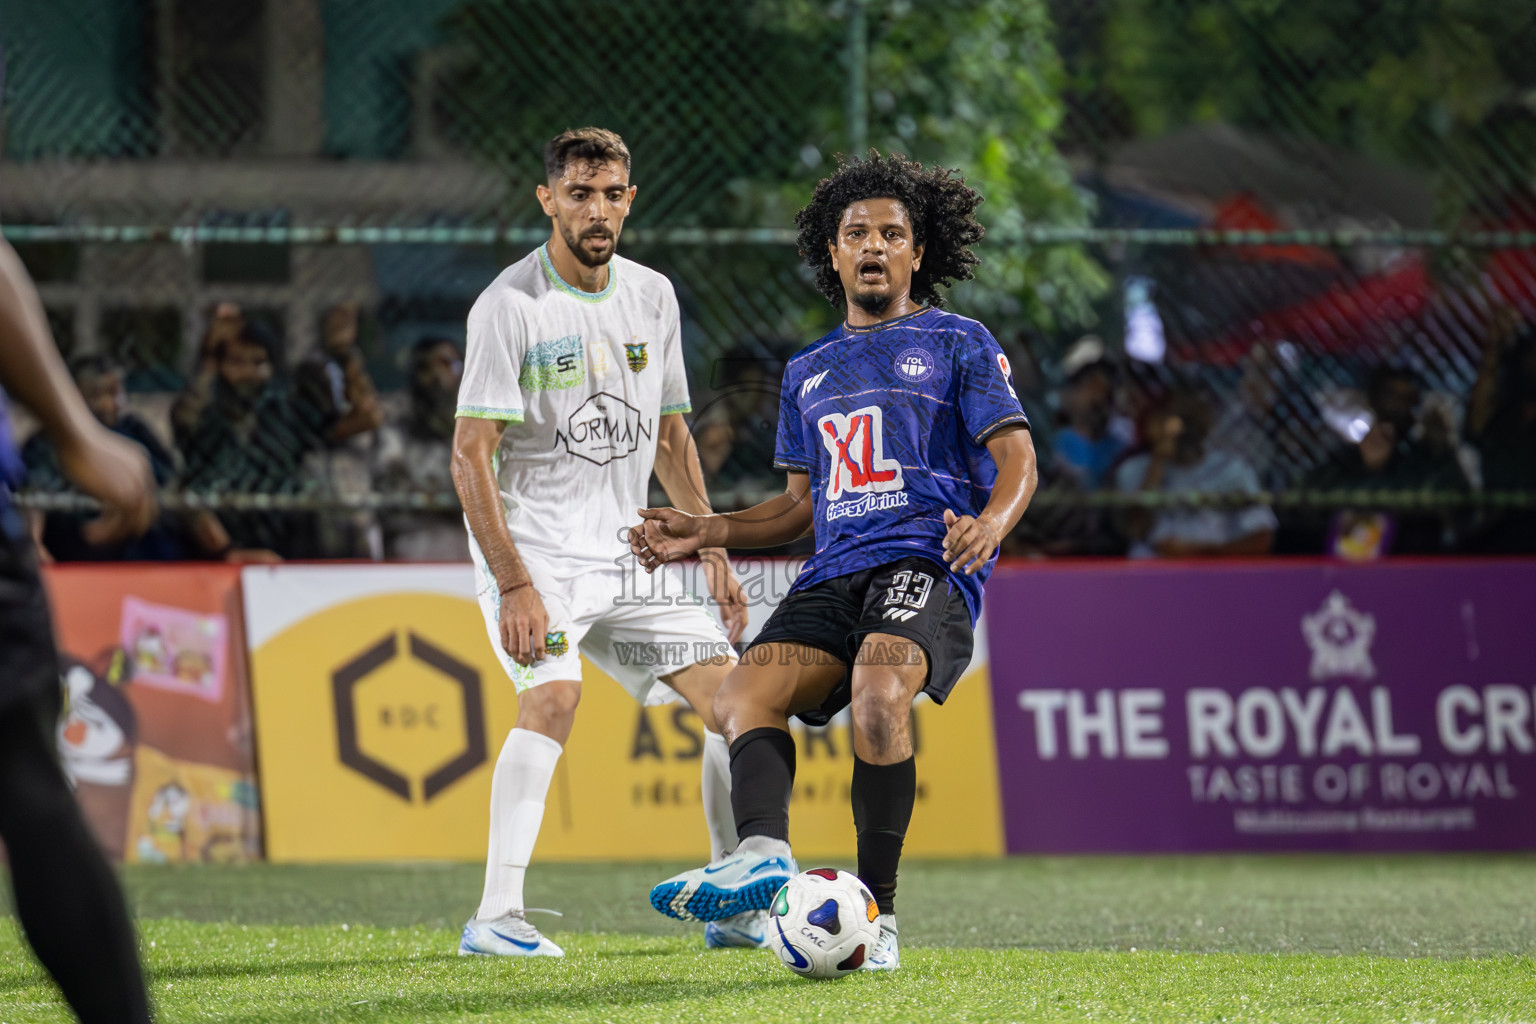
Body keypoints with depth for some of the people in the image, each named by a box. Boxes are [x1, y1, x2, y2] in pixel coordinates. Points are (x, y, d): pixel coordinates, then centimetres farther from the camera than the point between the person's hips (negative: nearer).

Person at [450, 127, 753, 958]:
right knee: (553, 694, -28)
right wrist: (514, 585, -24)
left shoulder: (652, 297, 8)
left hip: (626, 550, 7)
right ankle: (496, 916, -28)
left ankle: (737, 910, 13)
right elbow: (471, 455, -17)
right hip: (533, 545, -7)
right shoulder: (510, 306, -13)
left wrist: (714, 552, 13)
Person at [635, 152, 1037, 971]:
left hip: (926, 565, -6)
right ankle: (763, 853, -44)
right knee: (743, 697, -21)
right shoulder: (809, 372, 27)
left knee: (878, 691, -35)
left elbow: (1016, 460, 1)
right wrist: (705, 532, 17)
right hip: (834, 574, 6)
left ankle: (877, 912, -32)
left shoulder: (959, 344, 10)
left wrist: (989, 525, -21)